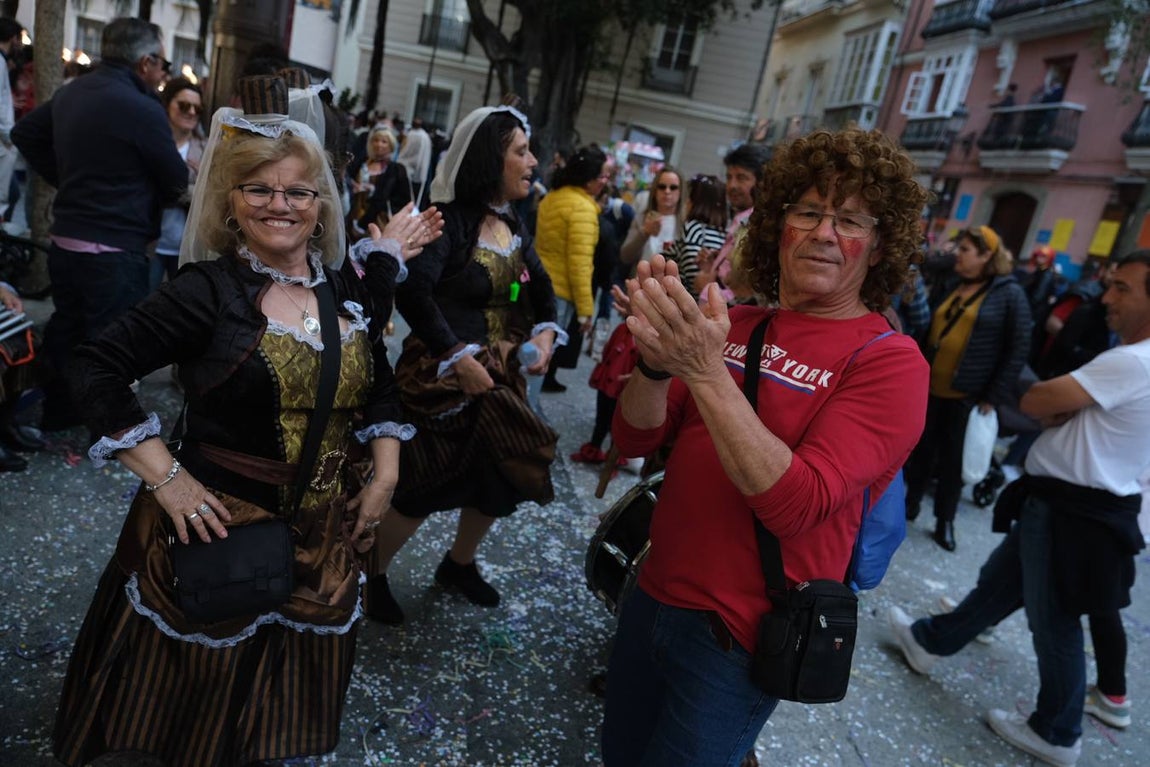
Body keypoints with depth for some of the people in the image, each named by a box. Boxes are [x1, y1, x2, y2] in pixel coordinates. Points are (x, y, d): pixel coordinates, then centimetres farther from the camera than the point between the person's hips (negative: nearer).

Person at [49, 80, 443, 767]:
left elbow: (381, 387, 11)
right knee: (201, 691, 17)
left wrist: (385, 478, 3)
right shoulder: (209, 290, -12)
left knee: (288, 700, 23)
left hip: (323, 536, 5)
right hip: (217, 524, -4)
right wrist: (165, 477, -17)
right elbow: (98, 369, -13)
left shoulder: (345, 287, 1)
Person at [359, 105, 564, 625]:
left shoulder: (514, 227, 8)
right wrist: (460, 358, -29)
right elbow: (414, 293, -28)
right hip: (445, 375, -7)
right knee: (423, 487, 1)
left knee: (502, 476, 16)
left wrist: (545, 333, -7)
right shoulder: (450, 221, -16)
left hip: (500, 377, 8)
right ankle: (372, 574, 28)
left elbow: (542, 291, 13)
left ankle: (459, 564, 42)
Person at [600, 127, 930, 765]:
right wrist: (657, 363, -24)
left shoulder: (890, 361, -14)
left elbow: (798, 503, -26)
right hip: (653, 595, 5)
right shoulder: (735, 324, 1)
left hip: (738, 638, -5)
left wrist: (705, 372, -33)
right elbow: (635, 439, -3)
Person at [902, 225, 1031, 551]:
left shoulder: (1010, 294, -6)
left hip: (966, 395, -4)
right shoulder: (945, 286, 8)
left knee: (952, 459, 7)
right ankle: (911, 502, 32)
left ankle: (945, 520, 24)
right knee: (921, 449, 13)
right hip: (928, 387, 4)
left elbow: (1018, 350, -8)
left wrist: (995, 397, -11)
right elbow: (923, 331, 12)